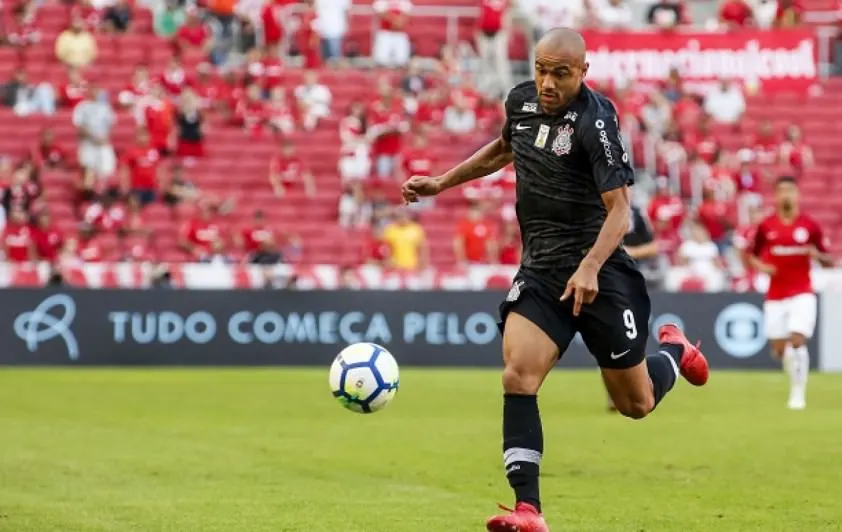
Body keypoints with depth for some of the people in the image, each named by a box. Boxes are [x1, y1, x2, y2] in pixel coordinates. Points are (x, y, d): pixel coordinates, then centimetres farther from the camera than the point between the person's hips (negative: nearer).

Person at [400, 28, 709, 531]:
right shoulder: (521, 101, 2)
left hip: (599, 271, -5)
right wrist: (442, 183, 22)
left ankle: (674, 350, 41)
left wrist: (589, 268, -34)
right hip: (539, 269, 5)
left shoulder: (594, 121, -18)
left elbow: (619, 208, -20)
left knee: (636, 404, 6)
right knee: (517, 377, -17)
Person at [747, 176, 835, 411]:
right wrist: (760, 266, -10)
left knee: (797, 342, -18)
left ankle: (798, 393, -7)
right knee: (779, 350, 3)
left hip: (802, 294, -2)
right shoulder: (766, 226, 1)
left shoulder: (810, 225, -2)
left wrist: (818, 255, -18)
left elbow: (828, 261, 4)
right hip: (775, 296, 2)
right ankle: (797, 379, 34)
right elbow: (752, 255, 12)